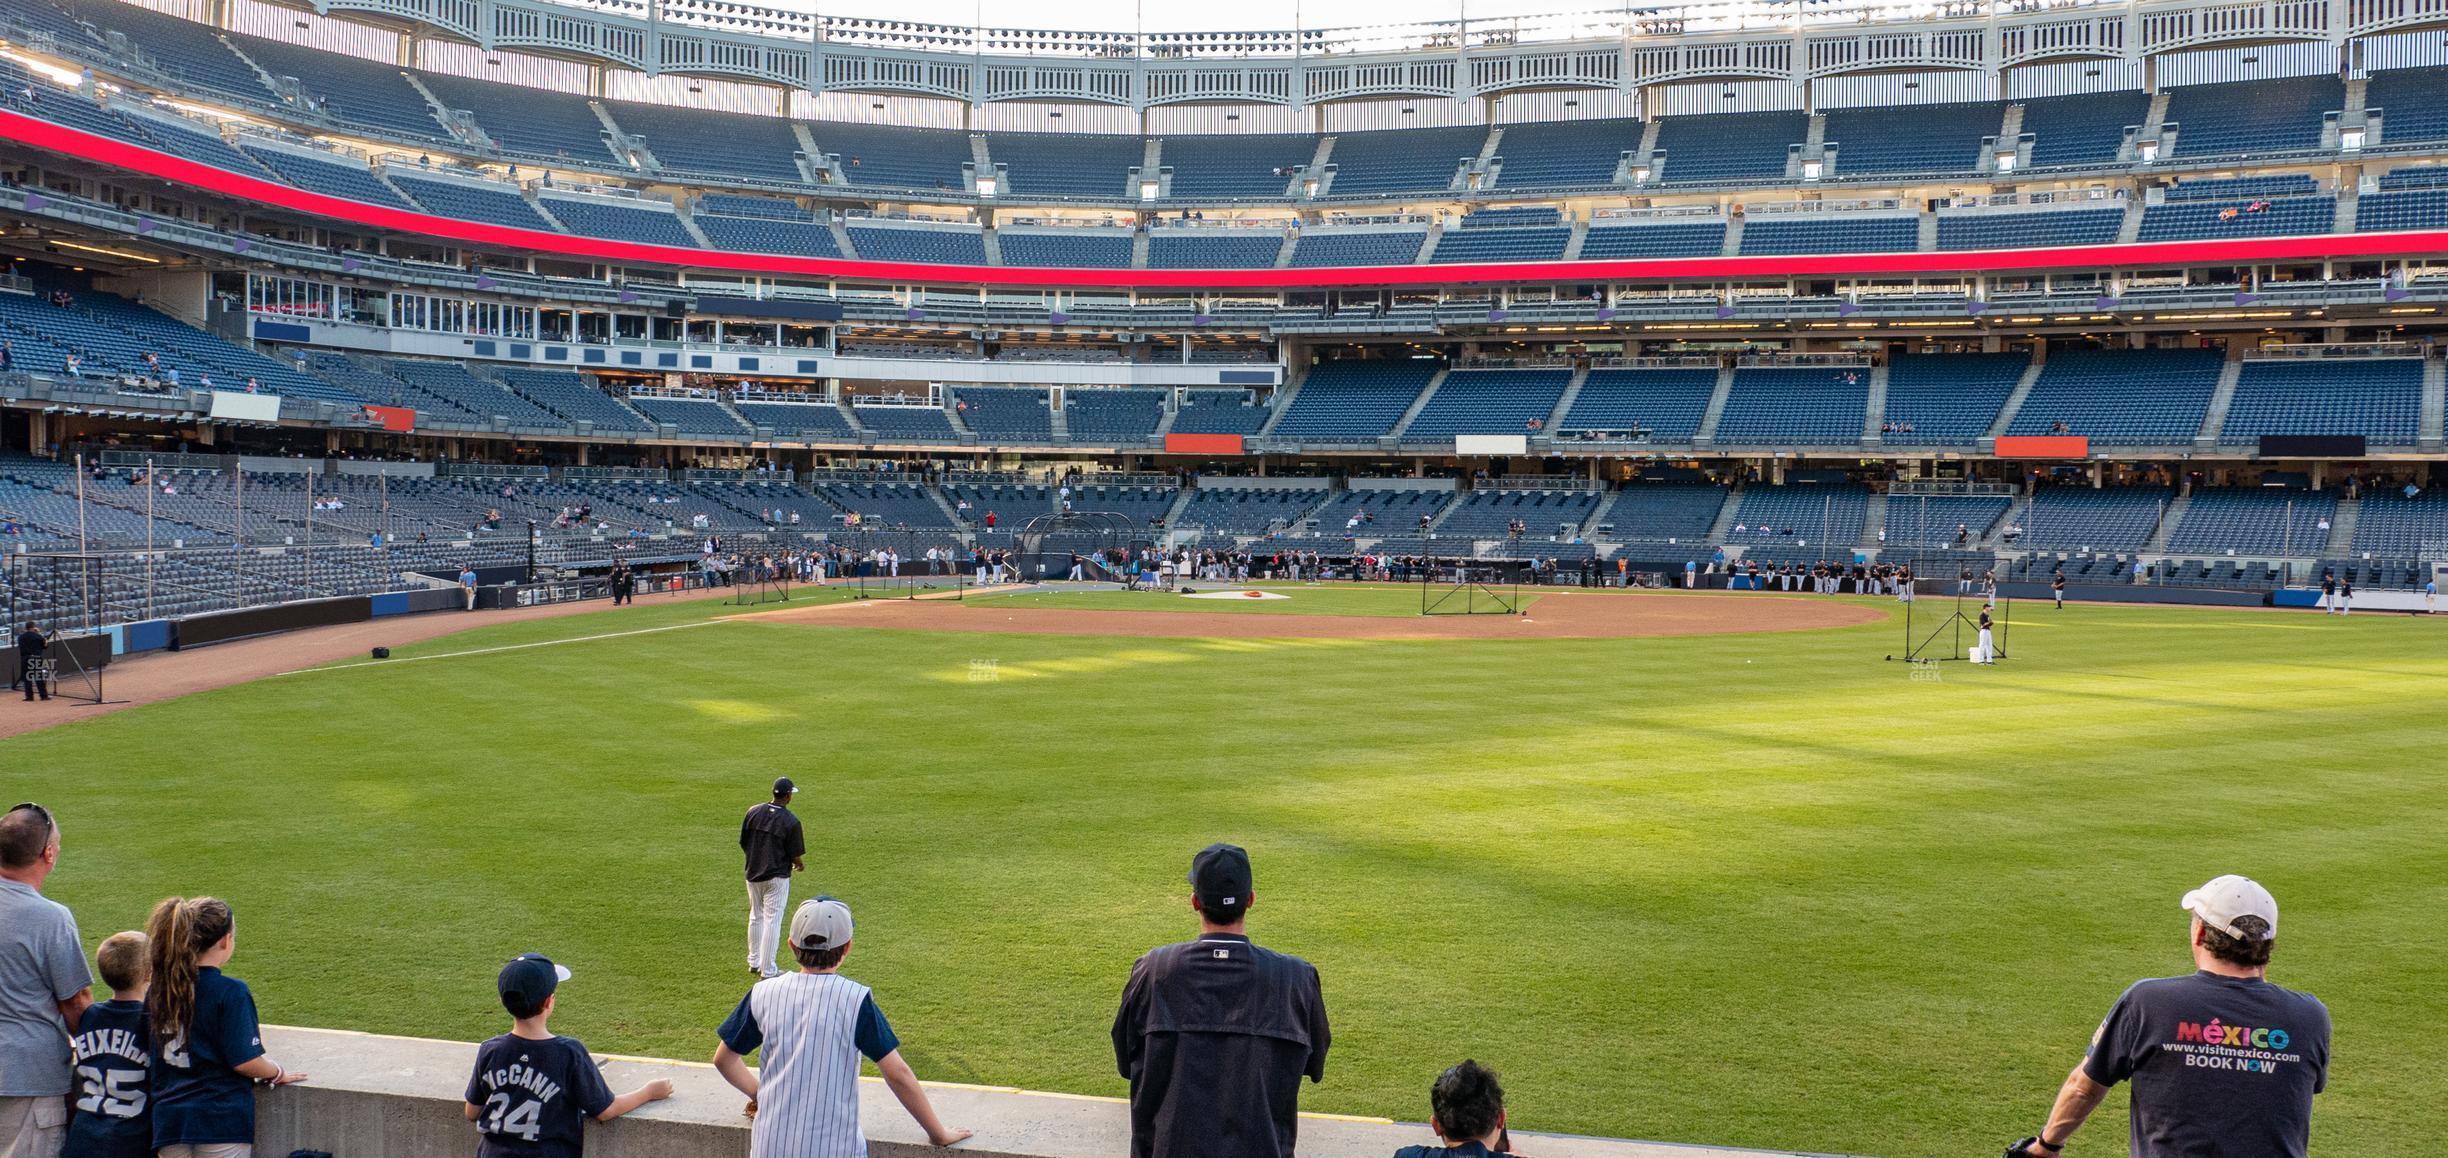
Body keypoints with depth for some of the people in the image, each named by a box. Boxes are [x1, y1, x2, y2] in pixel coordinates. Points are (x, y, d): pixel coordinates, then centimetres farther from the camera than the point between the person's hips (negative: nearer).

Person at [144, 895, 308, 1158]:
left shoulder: (157, 991, 5)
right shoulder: (230, 992, -13)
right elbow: (245, 1061, -14)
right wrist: (279, 1073, 5)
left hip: (168, 1122, 6)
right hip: (222, 1120, -6)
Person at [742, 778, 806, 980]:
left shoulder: (753, 812, -4)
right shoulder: (791, 822, -17)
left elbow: (743, 844, 3)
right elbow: (796, 856, -12)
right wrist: (801, 865, 11)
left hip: (753, 874, 5)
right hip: (776, 877, -5)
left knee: (756, 917, 20)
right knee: (772, 921, 1)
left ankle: (754, 962, 30)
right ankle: (768, 970, 5)